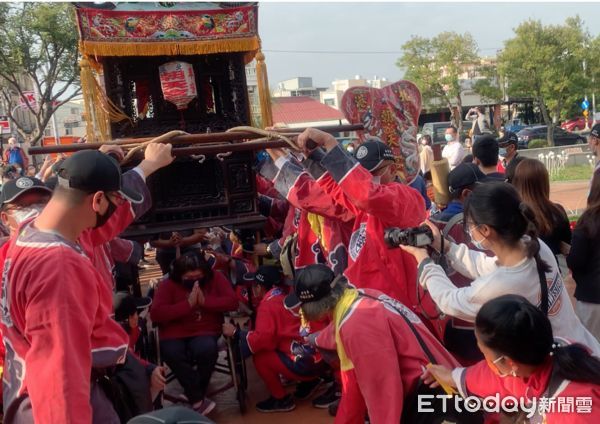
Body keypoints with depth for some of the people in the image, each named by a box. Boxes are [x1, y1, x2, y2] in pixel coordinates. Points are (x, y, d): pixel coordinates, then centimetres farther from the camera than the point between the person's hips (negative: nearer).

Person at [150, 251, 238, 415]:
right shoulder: (168, 285, -5)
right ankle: (199, 400, -16)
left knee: (207, 349, -33)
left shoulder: (215, 278, 0)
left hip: (205, 332, 1)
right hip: (175, 335, 0)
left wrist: (205, 301, -19)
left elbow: (232, 302, -8)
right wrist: (188, 303, -22)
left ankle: (194, 395, -6)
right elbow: (155, 314, -16)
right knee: (172, 353, -33)